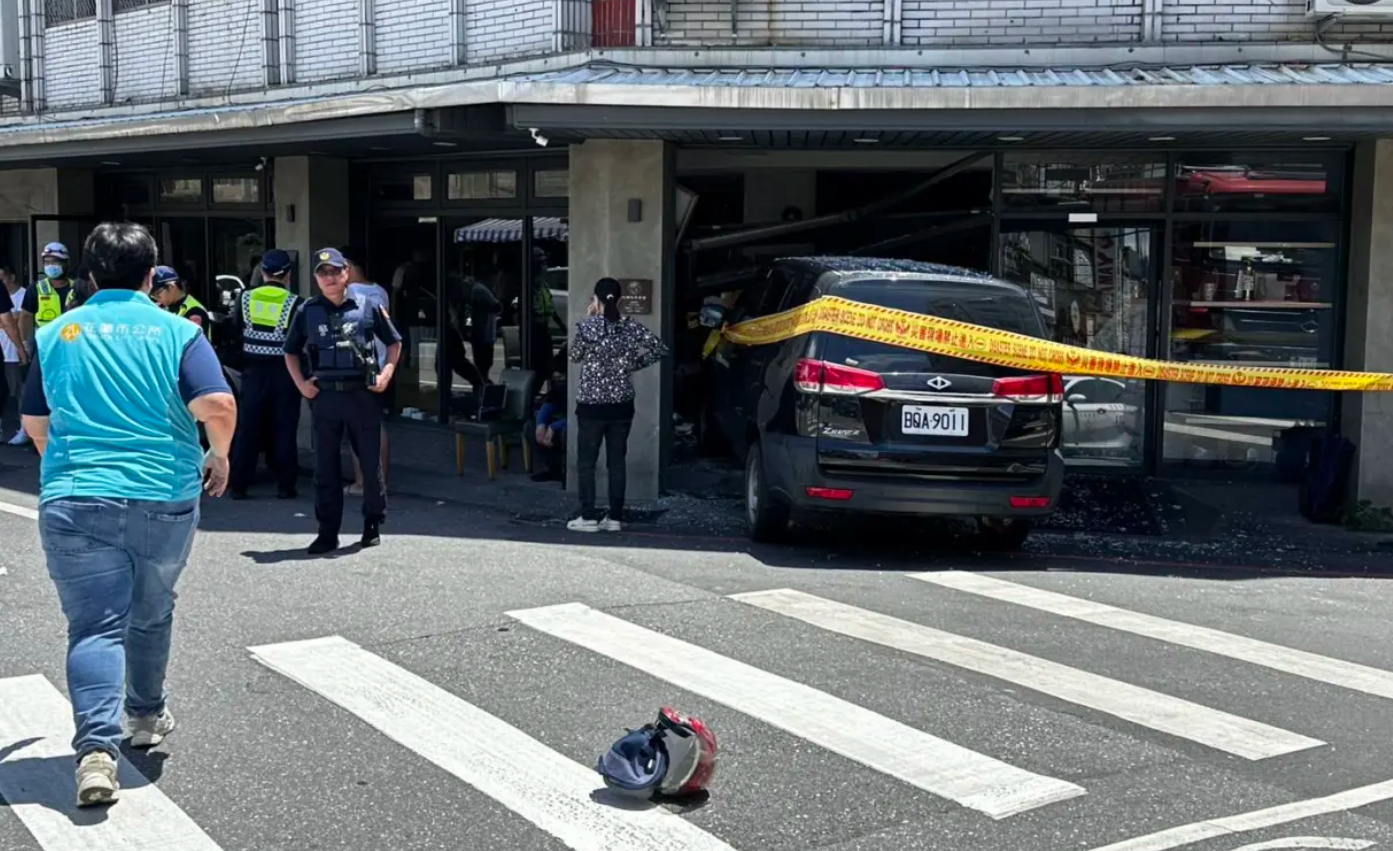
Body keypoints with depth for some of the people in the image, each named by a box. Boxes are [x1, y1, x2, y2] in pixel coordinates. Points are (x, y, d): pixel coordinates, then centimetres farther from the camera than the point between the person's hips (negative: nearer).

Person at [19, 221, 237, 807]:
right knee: (151, 615, 22)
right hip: (166, 500, 0)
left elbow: (34, 423, 17)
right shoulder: (176, 332, -1)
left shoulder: (55, 334, 7)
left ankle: (97, 748, -19)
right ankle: (147, 716, 38)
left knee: (94, 628, -3)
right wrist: (219, 454, 6)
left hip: (74, 501, 0)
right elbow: (219, 405, -14)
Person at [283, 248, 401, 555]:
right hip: (324, 397, 1)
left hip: (363, 394, -1)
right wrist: (301, 383, 3)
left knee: (370, 462, 6)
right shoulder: (307, 312, 5)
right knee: (325, 467, 4)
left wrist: (387, 373, -1)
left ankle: (373, 524, 23)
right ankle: (328, 532, 11)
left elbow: (394, 342, 12)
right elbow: (291, 351, 15)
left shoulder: (368, 307, 2)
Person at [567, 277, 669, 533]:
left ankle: (588, 518, 5)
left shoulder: (587, 326, -11)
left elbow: (575, 356, 5)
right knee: (617, 461, 8)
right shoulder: (631, 327, -1)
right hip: (622, 405, 3)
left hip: (591, 405, -3)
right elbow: (660, 350, 3)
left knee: (586, 462, 6)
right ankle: (614, 518, 10)